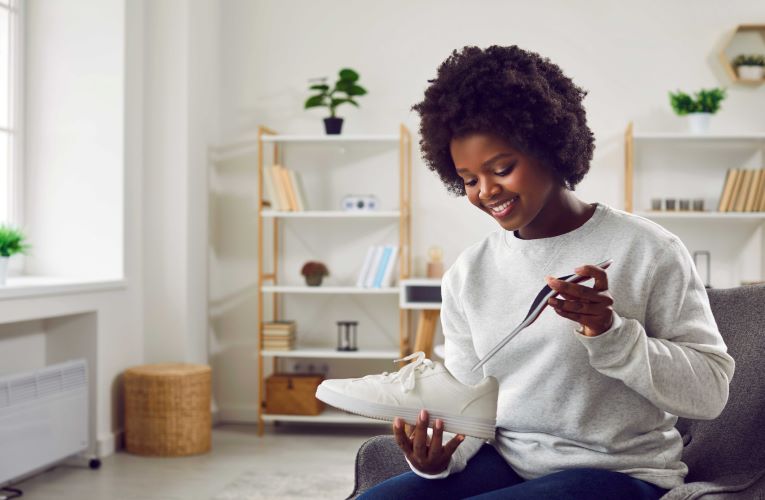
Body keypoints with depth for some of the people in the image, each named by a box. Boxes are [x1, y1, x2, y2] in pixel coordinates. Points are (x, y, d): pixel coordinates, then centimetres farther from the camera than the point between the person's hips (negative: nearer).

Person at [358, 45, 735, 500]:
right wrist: (438, 455, -13)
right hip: (505, 462, 5)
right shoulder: (466, 276, 6)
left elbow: (711, 391, -9)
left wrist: (611, 333, -23)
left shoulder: (648, 251, -8)